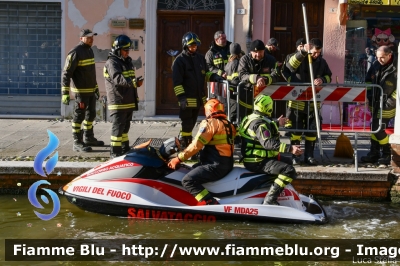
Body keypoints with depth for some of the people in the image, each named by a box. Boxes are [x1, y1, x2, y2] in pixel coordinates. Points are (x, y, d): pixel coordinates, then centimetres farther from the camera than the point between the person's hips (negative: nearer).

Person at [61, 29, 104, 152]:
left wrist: (96, 87, 25)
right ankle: (77, 143, 3)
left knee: (91, 114, 17)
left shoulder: (89, 50, 13)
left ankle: (89, 138, 31)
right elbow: (66, 73, -18)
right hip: (81, 91, -9)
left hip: (91, 90, 9)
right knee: (79, 116, -3)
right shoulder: (75, 53, -15)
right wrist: (65, 93, -22)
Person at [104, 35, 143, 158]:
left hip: (129, 102, 9)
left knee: (125, 127, 18)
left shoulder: (127, 61, 17)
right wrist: (133, 82, -41)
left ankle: (125, 149, 29)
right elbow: (118, 78, -30)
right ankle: (115, 152, -4)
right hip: (118, 102, -9)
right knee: (118, 127, -8)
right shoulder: (112, 63, -14)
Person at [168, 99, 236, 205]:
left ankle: (211, 204, -31)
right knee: (193, 169, 28)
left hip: (216, 166, -10)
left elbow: (196, 145, -15)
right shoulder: (228, 124, 16)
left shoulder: (210, 123, -10)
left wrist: (179, 158, -9)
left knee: (188, 180, -18)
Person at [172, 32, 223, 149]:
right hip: (187, 99, -7)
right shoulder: (179, 60, -9)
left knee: (191, 123, 17)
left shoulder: (200, 58, 12)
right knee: (187, 124, -6)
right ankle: (184, 144, 2)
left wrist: (214, 77, 0)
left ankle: (187, 140, 31)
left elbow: (206, 73, 22)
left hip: (199, 98, 7)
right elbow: (177, 81, -14)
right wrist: (181, 97, -21)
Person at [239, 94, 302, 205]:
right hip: (257, 162, -11)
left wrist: (276, 123, 47)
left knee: (288, 161, 28)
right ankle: (270, 199, -28)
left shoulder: (252, 118, 12)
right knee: (289, 170, -27)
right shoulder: (259, 123, -21)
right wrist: (289, 148, -40)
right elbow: (268, 143, -35)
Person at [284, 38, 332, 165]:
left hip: (313, 102, 4)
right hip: (297, 101, -4)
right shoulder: (299, 59, -5)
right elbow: (290, 66, -25)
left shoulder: (322, 62, 8)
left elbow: (329, 76, 15)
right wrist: (302, 52, -35)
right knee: (296, 129, 0)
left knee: (312, 129, 8)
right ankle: (294, 155, 8)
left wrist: (322, 80, -9)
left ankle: (309, 155, 17)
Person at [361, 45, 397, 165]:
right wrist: (368, 97, 6)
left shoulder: (396, 69, -20)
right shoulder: (376, 64, 0)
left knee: (378, 129, -8)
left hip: (386, 106, -7)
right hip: (375, 103, 7)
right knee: (374, 128, 11)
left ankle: (386, 154, 9)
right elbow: (368, 81, 13)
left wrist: (388, 104, -17)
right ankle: (374, 154, 23)